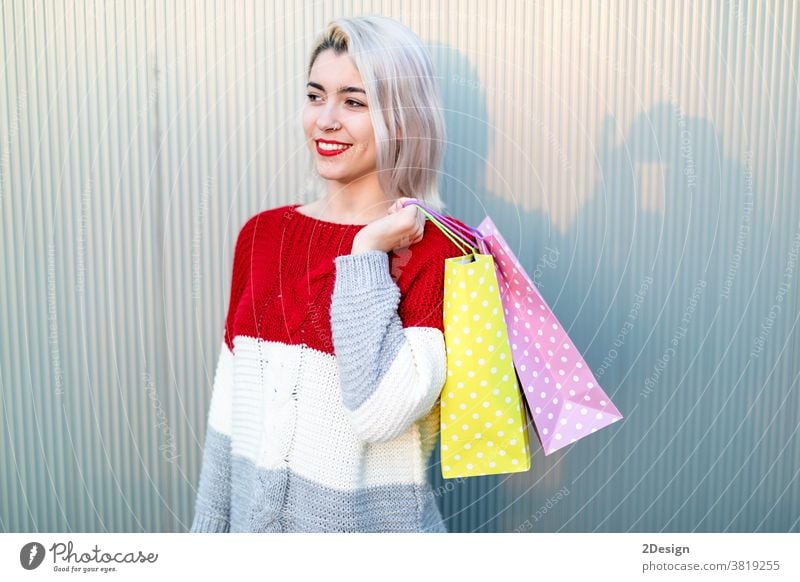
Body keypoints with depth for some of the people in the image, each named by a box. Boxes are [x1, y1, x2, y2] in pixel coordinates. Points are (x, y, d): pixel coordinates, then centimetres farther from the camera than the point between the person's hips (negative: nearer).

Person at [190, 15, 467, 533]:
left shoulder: (436, 252, -15)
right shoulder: (261, 234, -2)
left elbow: (381, 412, -26)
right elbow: (231, 401, 3)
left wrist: (366, 255, -21)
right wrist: (209, 527, 8)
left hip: (369, 518, -4)